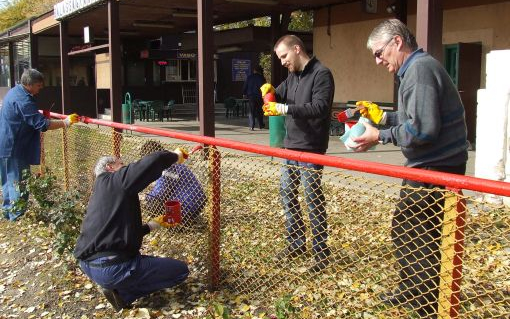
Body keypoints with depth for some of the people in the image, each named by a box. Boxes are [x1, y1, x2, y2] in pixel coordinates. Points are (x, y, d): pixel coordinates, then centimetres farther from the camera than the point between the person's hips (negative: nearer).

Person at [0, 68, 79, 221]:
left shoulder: (15, 91, 9)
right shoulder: (23, 100, -23)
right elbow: (41, 124, -27)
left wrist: (40, 115, 15)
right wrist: (65, 122, -23)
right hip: (13, 148, -10)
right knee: (17, 181, -2)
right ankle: (18, 214, 5)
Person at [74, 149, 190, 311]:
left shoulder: (101, 190, 21)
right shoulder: (116, 181, -6)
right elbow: (152, 162, -20)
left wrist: (151, 225, 25)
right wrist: (174, 156, -1)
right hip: (111, 267, -10)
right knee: (181, 270, 1)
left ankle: (117, 286, 11)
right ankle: (122, 292, -3)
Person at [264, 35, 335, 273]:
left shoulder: (321, 74, -12)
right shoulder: (292, 76, 14)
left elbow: (319, 107, -23)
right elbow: (279, 96, 19)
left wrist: (285, 108, -26)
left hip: (310, 149, -9)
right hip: (291, 146, 9)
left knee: (313, 199, -3)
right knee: (287, 193, 14)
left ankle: (321, 252, 9)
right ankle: (296, 243, 29)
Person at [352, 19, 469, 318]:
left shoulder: (420, 69, -18)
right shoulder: (420, 67, 14)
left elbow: (423, 129, -26)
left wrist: (380, 136, -16)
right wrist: (383, 117, 10)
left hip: (434, 170, -11)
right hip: (430, 166, 11)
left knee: (418, 241, -2)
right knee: (403, 230, 21)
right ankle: (411, 290, 37)